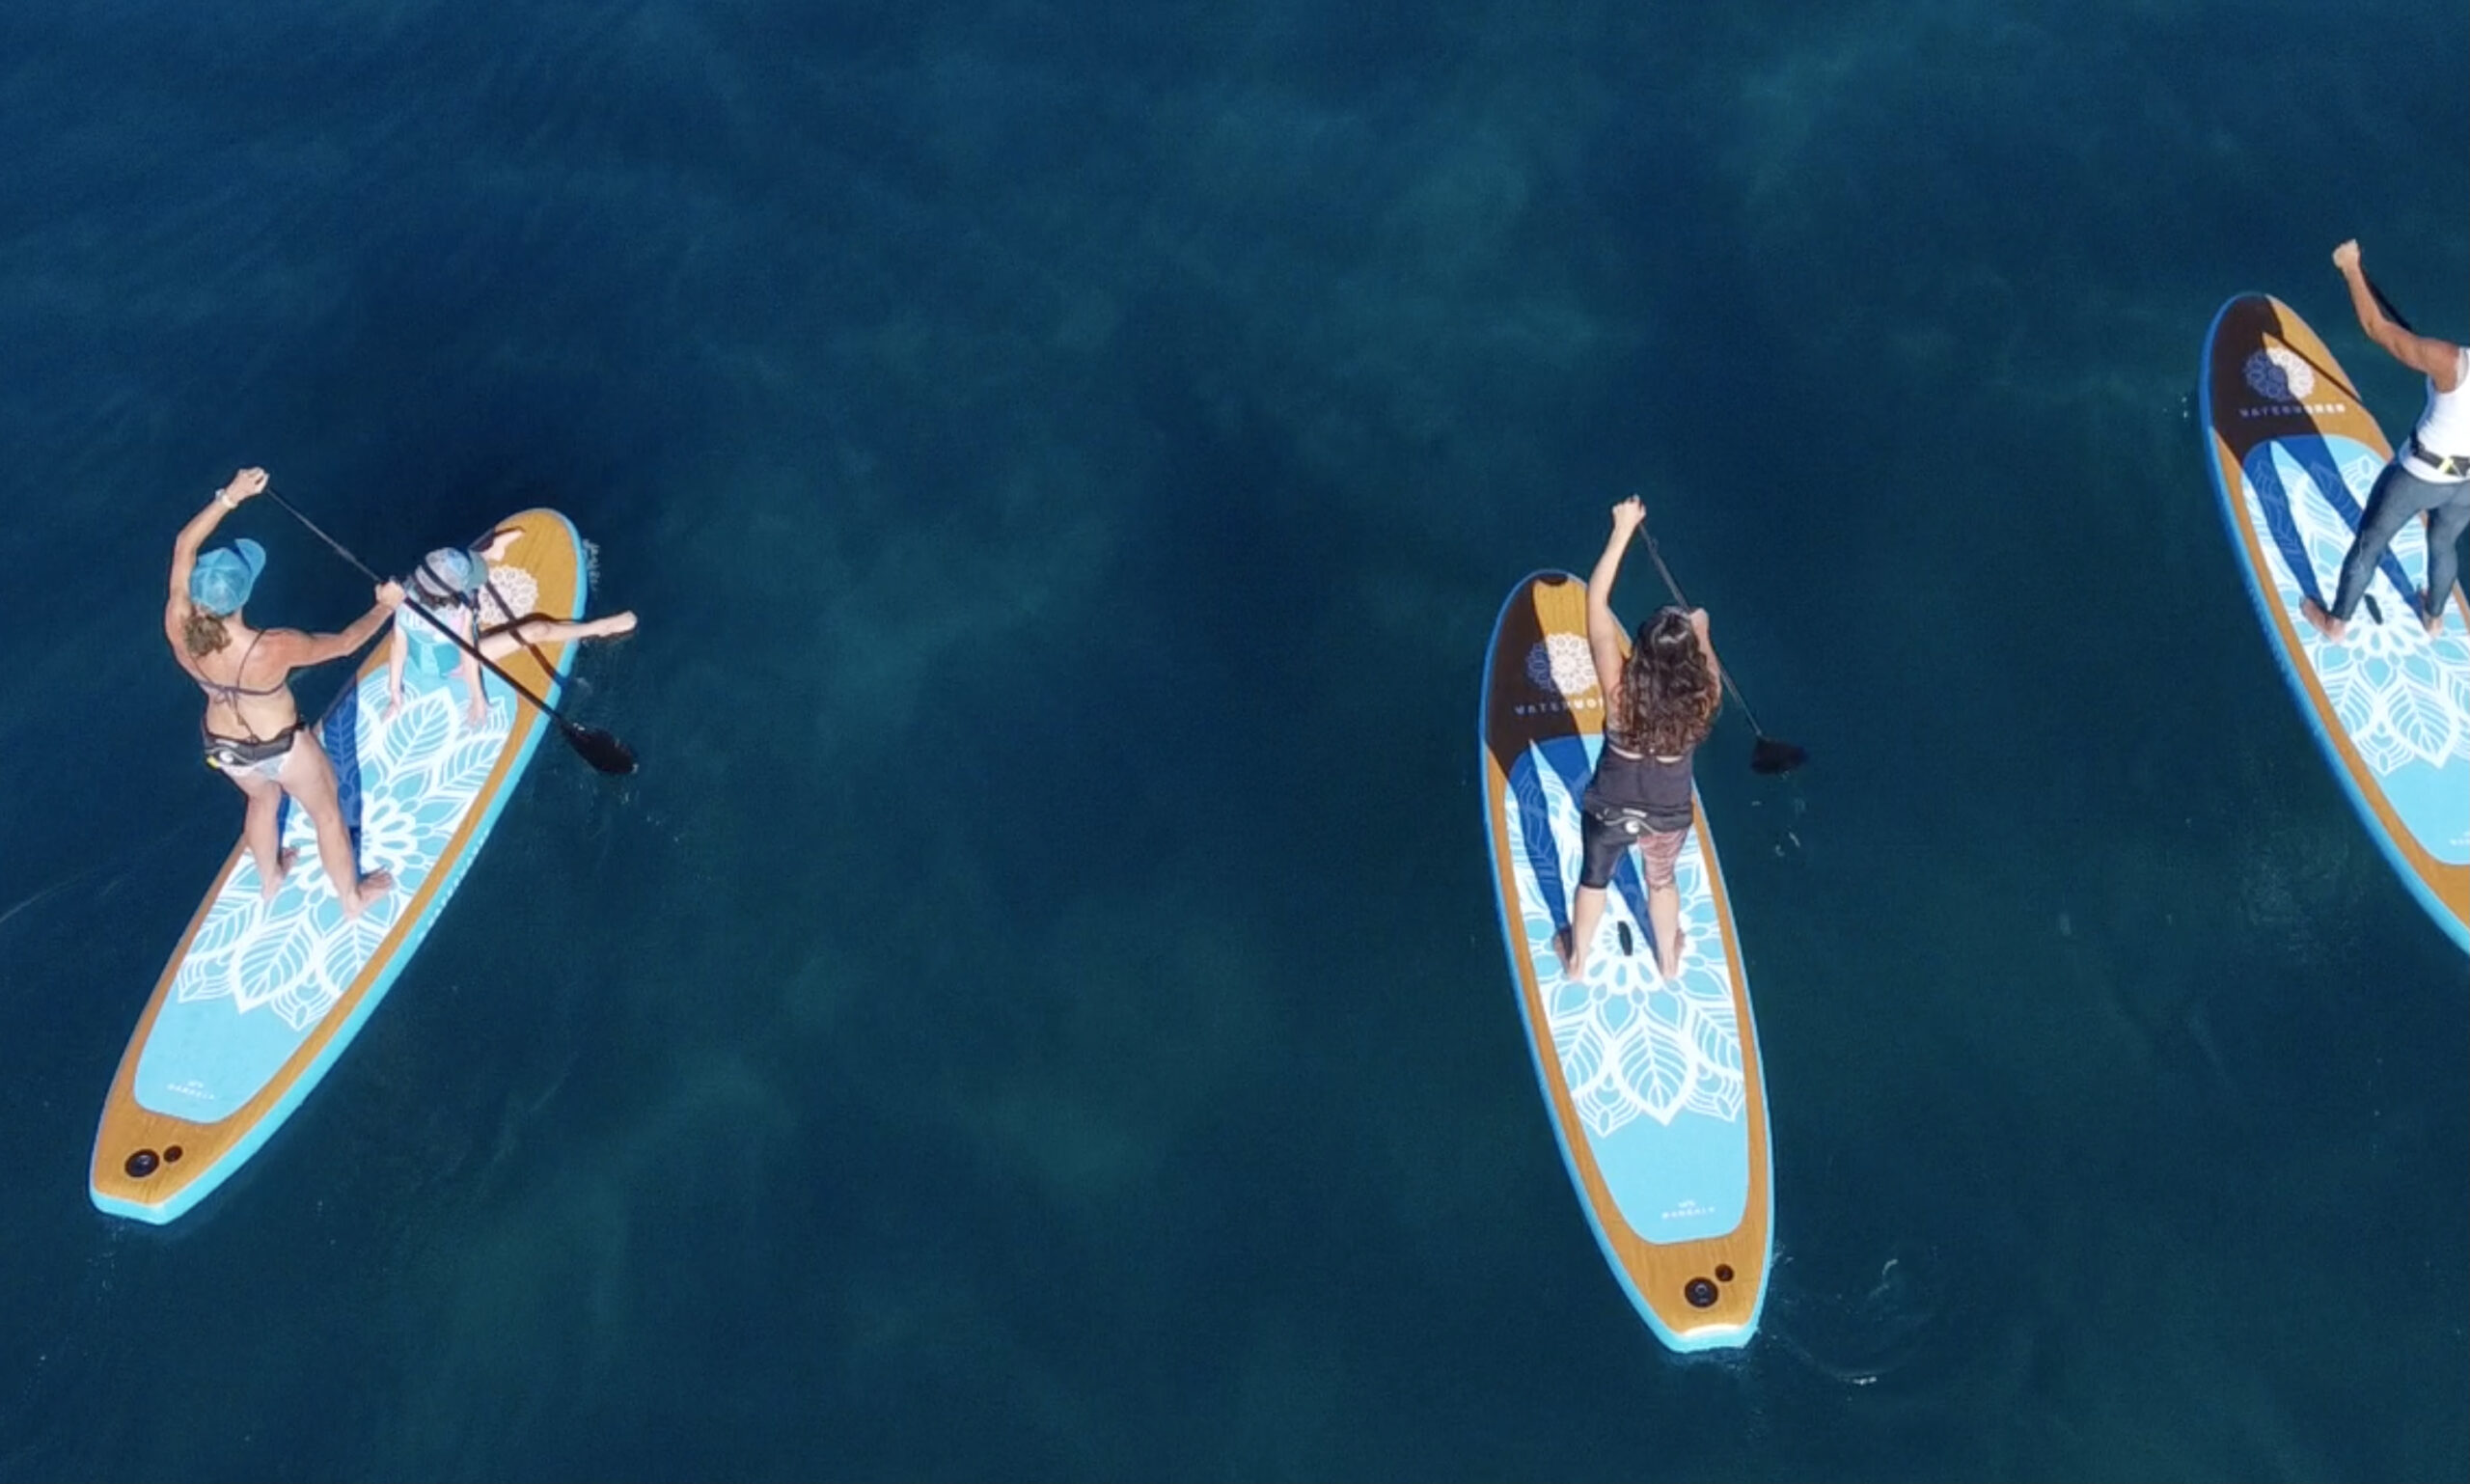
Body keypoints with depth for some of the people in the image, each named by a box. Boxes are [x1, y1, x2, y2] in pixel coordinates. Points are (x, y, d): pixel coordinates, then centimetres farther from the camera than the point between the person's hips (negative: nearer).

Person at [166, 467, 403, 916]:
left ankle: (270, 878, 62)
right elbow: (344, 643, -22)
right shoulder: (274, 649, -39)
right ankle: (353, 896, 44)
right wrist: (385, 607, -8)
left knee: (262, 800, 36)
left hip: (224, 746, 5)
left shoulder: (179, 628, -25)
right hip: (282, 748, -5)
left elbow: (184, 546, -15)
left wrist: (230, 496, -16)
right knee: (327, 813, 22)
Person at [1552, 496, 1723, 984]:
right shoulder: (1702, 698, -27)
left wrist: (1623, 529, -23)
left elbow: (1596, 600, -27)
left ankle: (1576, 958, 51)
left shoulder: (1620, 689, -32)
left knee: (1594, 878, 27)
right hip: (1669, 816, 2)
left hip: (1609, 810, -1)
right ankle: (1668, 958, 57)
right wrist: (1700, 630, 18)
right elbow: (1707, 664, 0)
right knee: (1661, 880, 31)